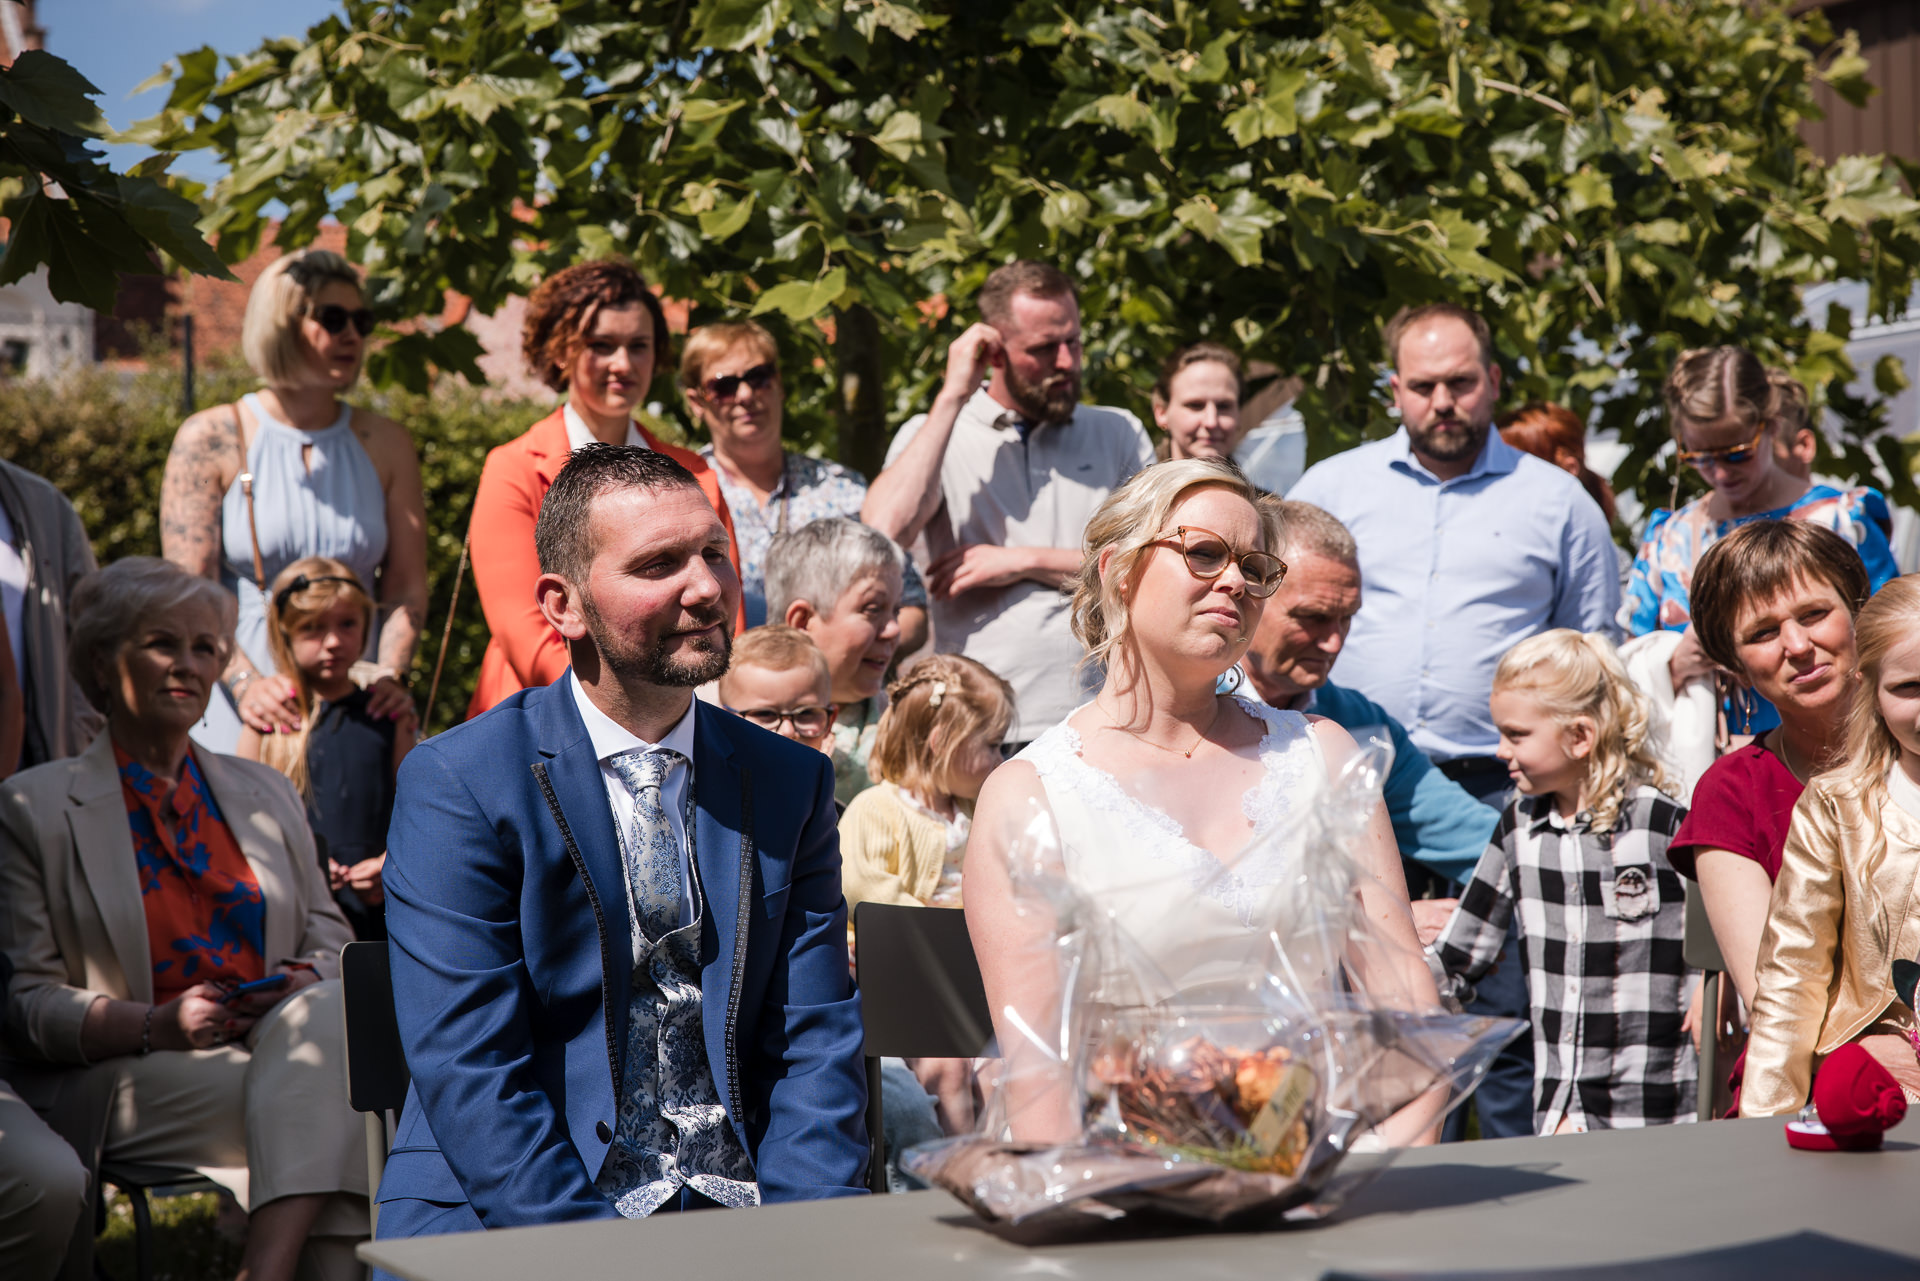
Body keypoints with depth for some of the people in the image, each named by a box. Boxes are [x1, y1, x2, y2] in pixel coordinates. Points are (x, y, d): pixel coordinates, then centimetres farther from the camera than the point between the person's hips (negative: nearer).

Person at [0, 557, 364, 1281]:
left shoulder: (267, 795, 21)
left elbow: (331, 939, 20)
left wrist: (307, 982, -6)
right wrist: (157, 1025, -18)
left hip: (279, 1046, 4)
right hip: (115, 1084, -4)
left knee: (320, 1010, -33)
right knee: (313, 1108, -32)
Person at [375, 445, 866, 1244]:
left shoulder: (791, 782, 11)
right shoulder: (454, 784, -3)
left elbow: (815, 1041, 6)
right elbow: (468, 1070, -9)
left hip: (739, 1208, 3)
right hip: (507, 1216, -3)